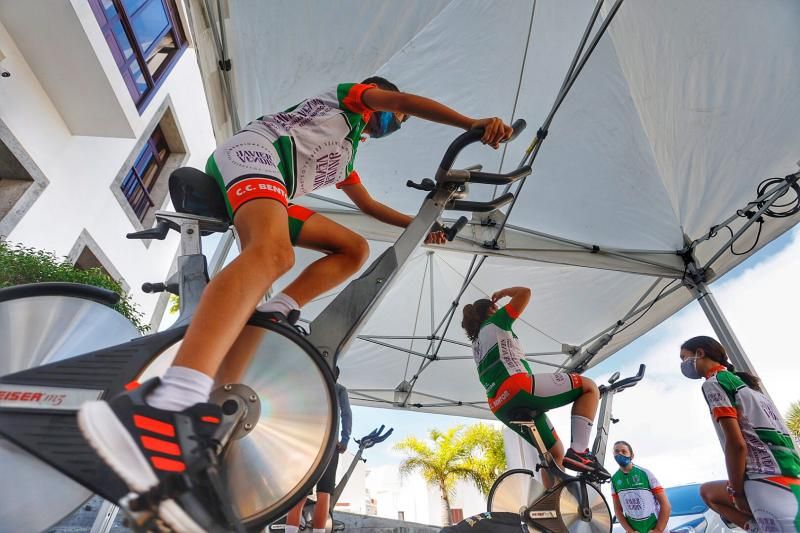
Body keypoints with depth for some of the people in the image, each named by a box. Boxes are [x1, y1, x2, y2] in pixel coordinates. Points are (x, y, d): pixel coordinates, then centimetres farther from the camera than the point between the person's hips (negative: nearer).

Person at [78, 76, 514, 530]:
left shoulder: (347, 155, 38)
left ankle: (274, 316, -19)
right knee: (274, 252, -40)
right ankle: (172, 404, -63)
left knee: (354, 247, 4)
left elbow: (368, 204, 42)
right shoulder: (351, 97, 21)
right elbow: (408, 100, 5)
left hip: (268, 195, 9)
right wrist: (476, 124, -2)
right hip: (254, 151, -9)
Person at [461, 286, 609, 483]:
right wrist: (504, 292, 20)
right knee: (589, 386, 3)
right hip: (518, 387, -8)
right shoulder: (495, 321, 9)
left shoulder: (476, 345, 29)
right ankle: (578, 452, -10)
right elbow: (525, 292, 4)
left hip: (501, 407, 8)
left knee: (555, 452, 19)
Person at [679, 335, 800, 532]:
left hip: (770, 484, -10)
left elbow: (736, 443, -16)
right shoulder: (740, 381, 21)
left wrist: (735, 491, -4)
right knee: (707, 490, 23)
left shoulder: (713, 383, -7)